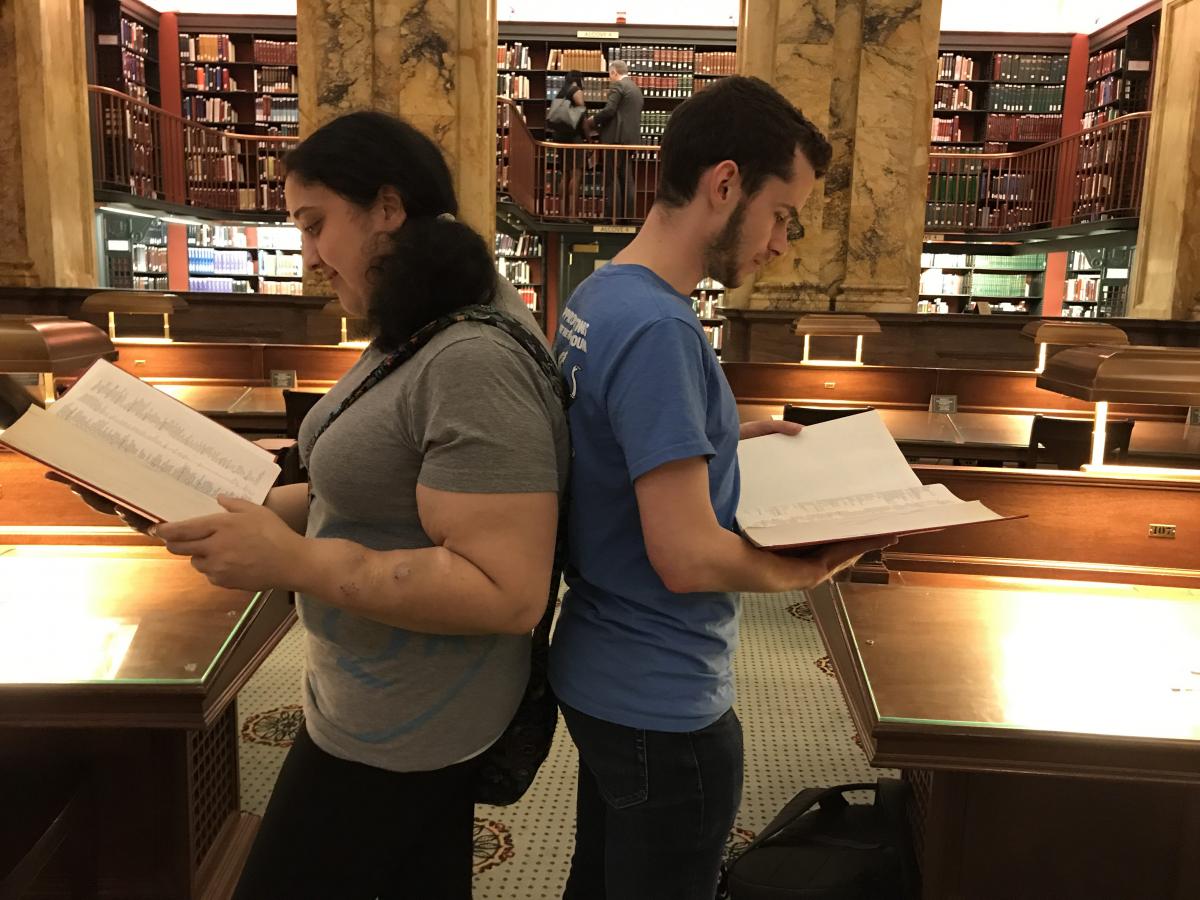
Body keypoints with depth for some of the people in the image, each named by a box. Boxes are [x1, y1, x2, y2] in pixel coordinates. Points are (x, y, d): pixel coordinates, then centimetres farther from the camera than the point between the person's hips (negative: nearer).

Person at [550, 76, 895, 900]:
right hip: (662, 706, -9)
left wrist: (717, 438, 8)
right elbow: (688, 558, -28)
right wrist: (805, 568, -11)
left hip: (602, 674, 9)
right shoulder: (659, 330, -27)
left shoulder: (597, 297, 3)